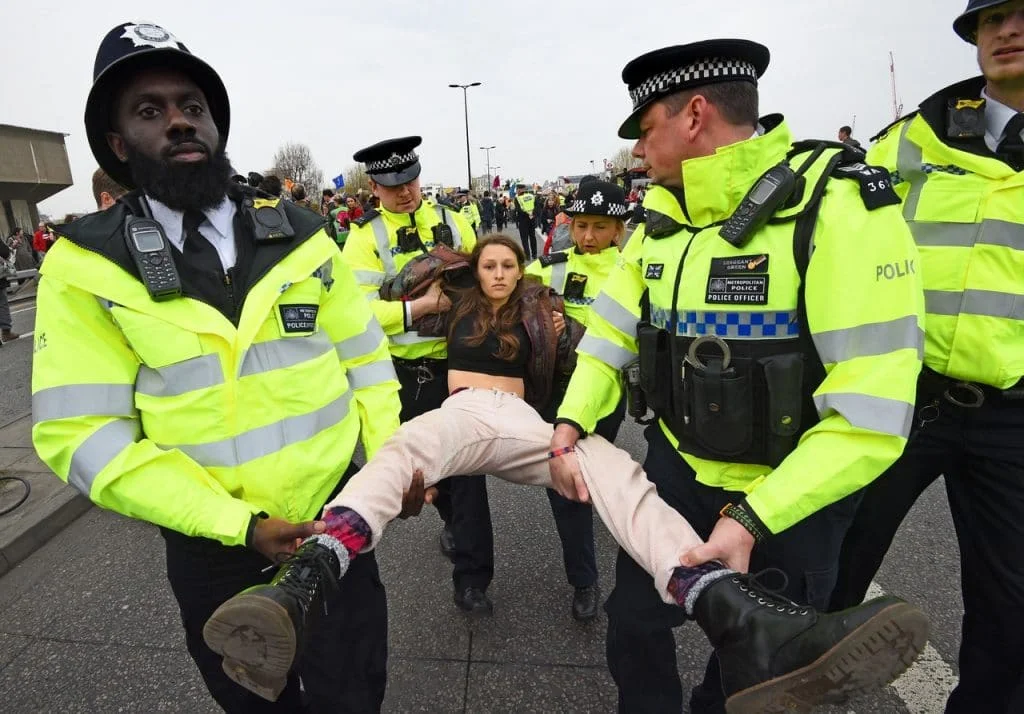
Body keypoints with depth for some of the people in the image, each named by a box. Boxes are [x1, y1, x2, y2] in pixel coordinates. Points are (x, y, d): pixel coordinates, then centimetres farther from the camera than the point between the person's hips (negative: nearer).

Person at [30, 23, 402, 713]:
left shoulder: (299, 235, -3)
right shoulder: (87, 264, -8)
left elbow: (366, 356, 2)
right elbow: (82, 432, -12)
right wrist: (240, 524, -19)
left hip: (338, 521, 1)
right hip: (213, 551, 0)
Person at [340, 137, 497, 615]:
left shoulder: (452, 222, 4)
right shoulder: (365, 238, -6)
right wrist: (423, 306, -24)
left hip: (461, 360, 1)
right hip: (408, 373, 0)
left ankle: (471, 578, 14)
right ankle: (456, 524, 47)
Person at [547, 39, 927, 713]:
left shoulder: (839, 207, -21)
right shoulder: (663, 219, 1)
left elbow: (871, 416, -24)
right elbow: (612, 332, 4)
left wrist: (750, 519, -27)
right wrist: (572, 424, -11)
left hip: (790, 493, -5)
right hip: (677, 468, 6)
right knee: (633, 625, 20)